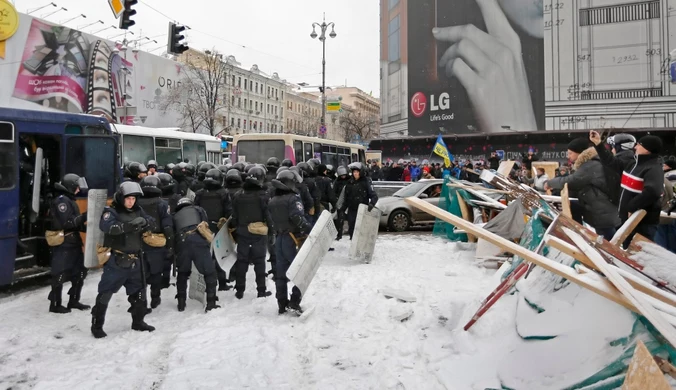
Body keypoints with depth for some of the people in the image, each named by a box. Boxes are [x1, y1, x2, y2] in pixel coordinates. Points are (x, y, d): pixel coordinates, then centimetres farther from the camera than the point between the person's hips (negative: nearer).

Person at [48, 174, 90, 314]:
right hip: (63, 244, -10)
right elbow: (67, 222, -23)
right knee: (60, 274, -2)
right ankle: (55, 304, 9)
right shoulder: (62, 200, -15)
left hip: (73, 242, 10)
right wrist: (84, 217, -22)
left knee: (80, 271, 13)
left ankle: (74, 301, 22)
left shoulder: (69, 200, 17)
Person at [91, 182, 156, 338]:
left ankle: (138, 321, 30)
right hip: (116, 260, -6)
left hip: (134, 260, 6)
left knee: (139, 291, 15)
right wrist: (127, 226, -41)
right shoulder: (111, 212, -9)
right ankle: (97, 325, 12)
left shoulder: (138, 211, 8)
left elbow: (152, 224, -3)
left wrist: (144, 222, -26)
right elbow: (105, 226, -29)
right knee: (105, 292, -2)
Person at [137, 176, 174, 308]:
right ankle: (155, 299, 24)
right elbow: (168, 228, -12)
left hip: (139, 245, 2)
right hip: (157, 246, -2)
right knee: (156, 273, 14)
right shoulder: (162, 204, -9)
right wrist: (170, 248, -6)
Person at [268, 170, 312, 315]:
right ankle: (295, 302, -3)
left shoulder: (272, 201, 12)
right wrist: (310, 231, -25)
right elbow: (298, 218, -26)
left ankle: (282, 304, 16)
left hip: (279, 239, 8)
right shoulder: (293, 198, -13)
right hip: (292, 239, -7)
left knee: (281, 272, 11)